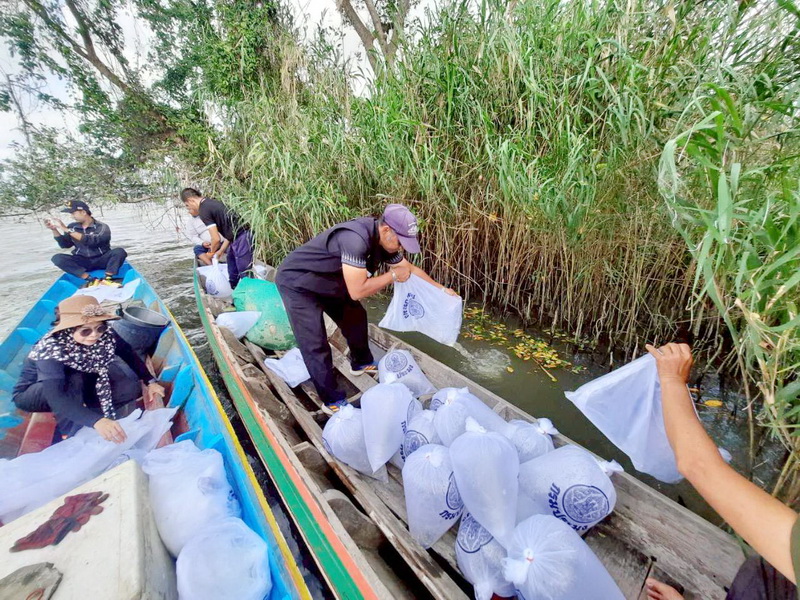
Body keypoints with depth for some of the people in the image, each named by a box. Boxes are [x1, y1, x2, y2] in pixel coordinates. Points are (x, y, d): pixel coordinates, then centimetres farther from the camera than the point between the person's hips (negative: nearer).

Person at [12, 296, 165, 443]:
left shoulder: (105, 334, -25)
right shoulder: (52, 349, -36)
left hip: (72, 392, 4)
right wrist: (96, 421, -60)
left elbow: (129, 353, -9)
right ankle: (72, 435, -21)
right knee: (75, 380, -36)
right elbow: (55, 397, -46)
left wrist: (150, 381, -13)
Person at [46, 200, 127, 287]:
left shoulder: (102, 227, -8)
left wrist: (66, 230, -25)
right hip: (82, 263, 4)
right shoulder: (72, 227, 7)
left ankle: (107, 279, -39)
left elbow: (92, 241, -26)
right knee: (57, 258, -21)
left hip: (101, 260, -4)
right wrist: (54, 230, -6)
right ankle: (91, 280, -36)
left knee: (119, 251, -30)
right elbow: (65, 244, 7)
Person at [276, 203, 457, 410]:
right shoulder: (356, 239, -36)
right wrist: (392, 275, -25)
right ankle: (332, 401, 7)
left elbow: (410, 269, 5)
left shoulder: (383, 241, -8)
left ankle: (362, 363, 39)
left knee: (356, 317, 16)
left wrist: (441, 289, 4)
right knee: (315, 345, -9)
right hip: (297, 283, -9)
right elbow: (357, 291, -37)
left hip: (327, 282, 9)